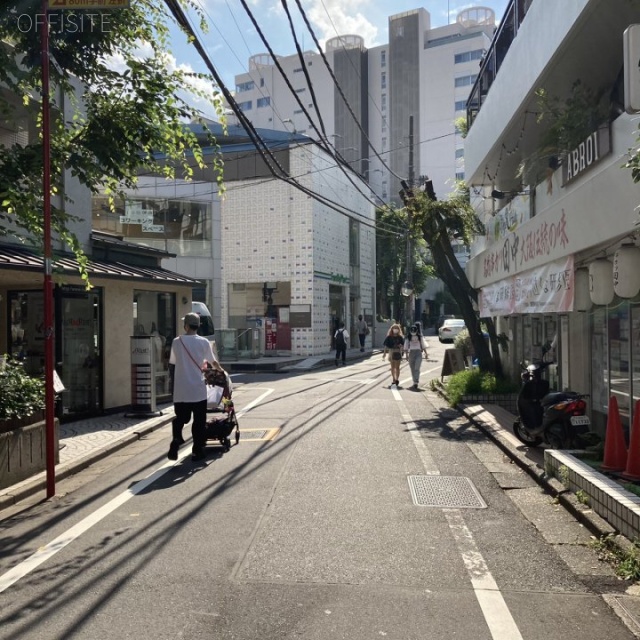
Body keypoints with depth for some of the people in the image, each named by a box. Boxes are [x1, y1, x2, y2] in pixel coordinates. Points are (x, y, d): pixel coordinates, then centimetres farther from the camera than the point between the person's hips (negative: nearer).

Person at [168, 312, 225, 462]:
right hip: (198, 390, -1)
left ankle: (176, 441, -9)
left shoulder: (177, 342, -2)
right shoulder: (204, 342, -4)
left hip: (180, 390, 1)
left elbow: (173, 361, 11)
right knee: (199, 421, 8)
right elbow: (213, 362, 7)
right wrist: (220, 370, 29)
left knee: (180, 418, 12)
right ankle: (198, 451, 11)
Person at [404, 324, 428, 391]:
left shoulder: (420, 337, 5)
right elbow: (406, 347, 3)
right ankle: (415, 382, 21)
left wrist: (425, 353, 13)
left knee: (417, 368, -15)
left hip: (418, 353, -2)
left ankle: (416, 383, -23)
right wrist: (407, 354, -5)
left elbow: (423, 345, 13)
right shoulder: (408, 338, 4)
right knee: (412, 369, 8)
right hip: (411, 353, 2)